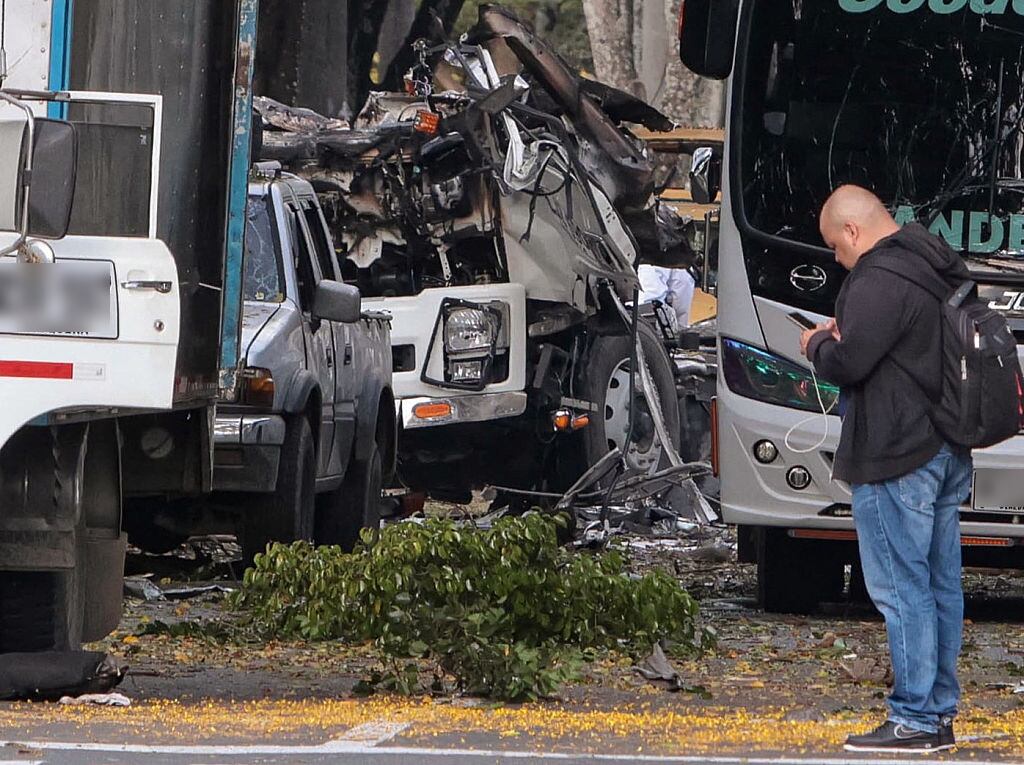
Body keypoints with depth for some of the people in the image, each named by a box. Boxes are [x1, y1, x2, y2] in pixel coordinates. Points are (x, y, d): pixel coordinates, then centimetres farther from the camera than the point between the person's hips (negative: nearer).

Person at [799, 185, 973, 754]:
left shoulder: (881, 279, -18)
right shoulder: (940, 268, 14)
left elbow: (847, 363, -22)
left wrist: (817, 345, 0)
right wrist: (843, 336, 14)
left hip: (896, 460, -10)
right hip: (947, 453, 10)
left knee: (900, 588, -6)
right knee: (941, 585, 12)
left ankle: (914, 719, -6)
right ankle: (940, 713, 17)